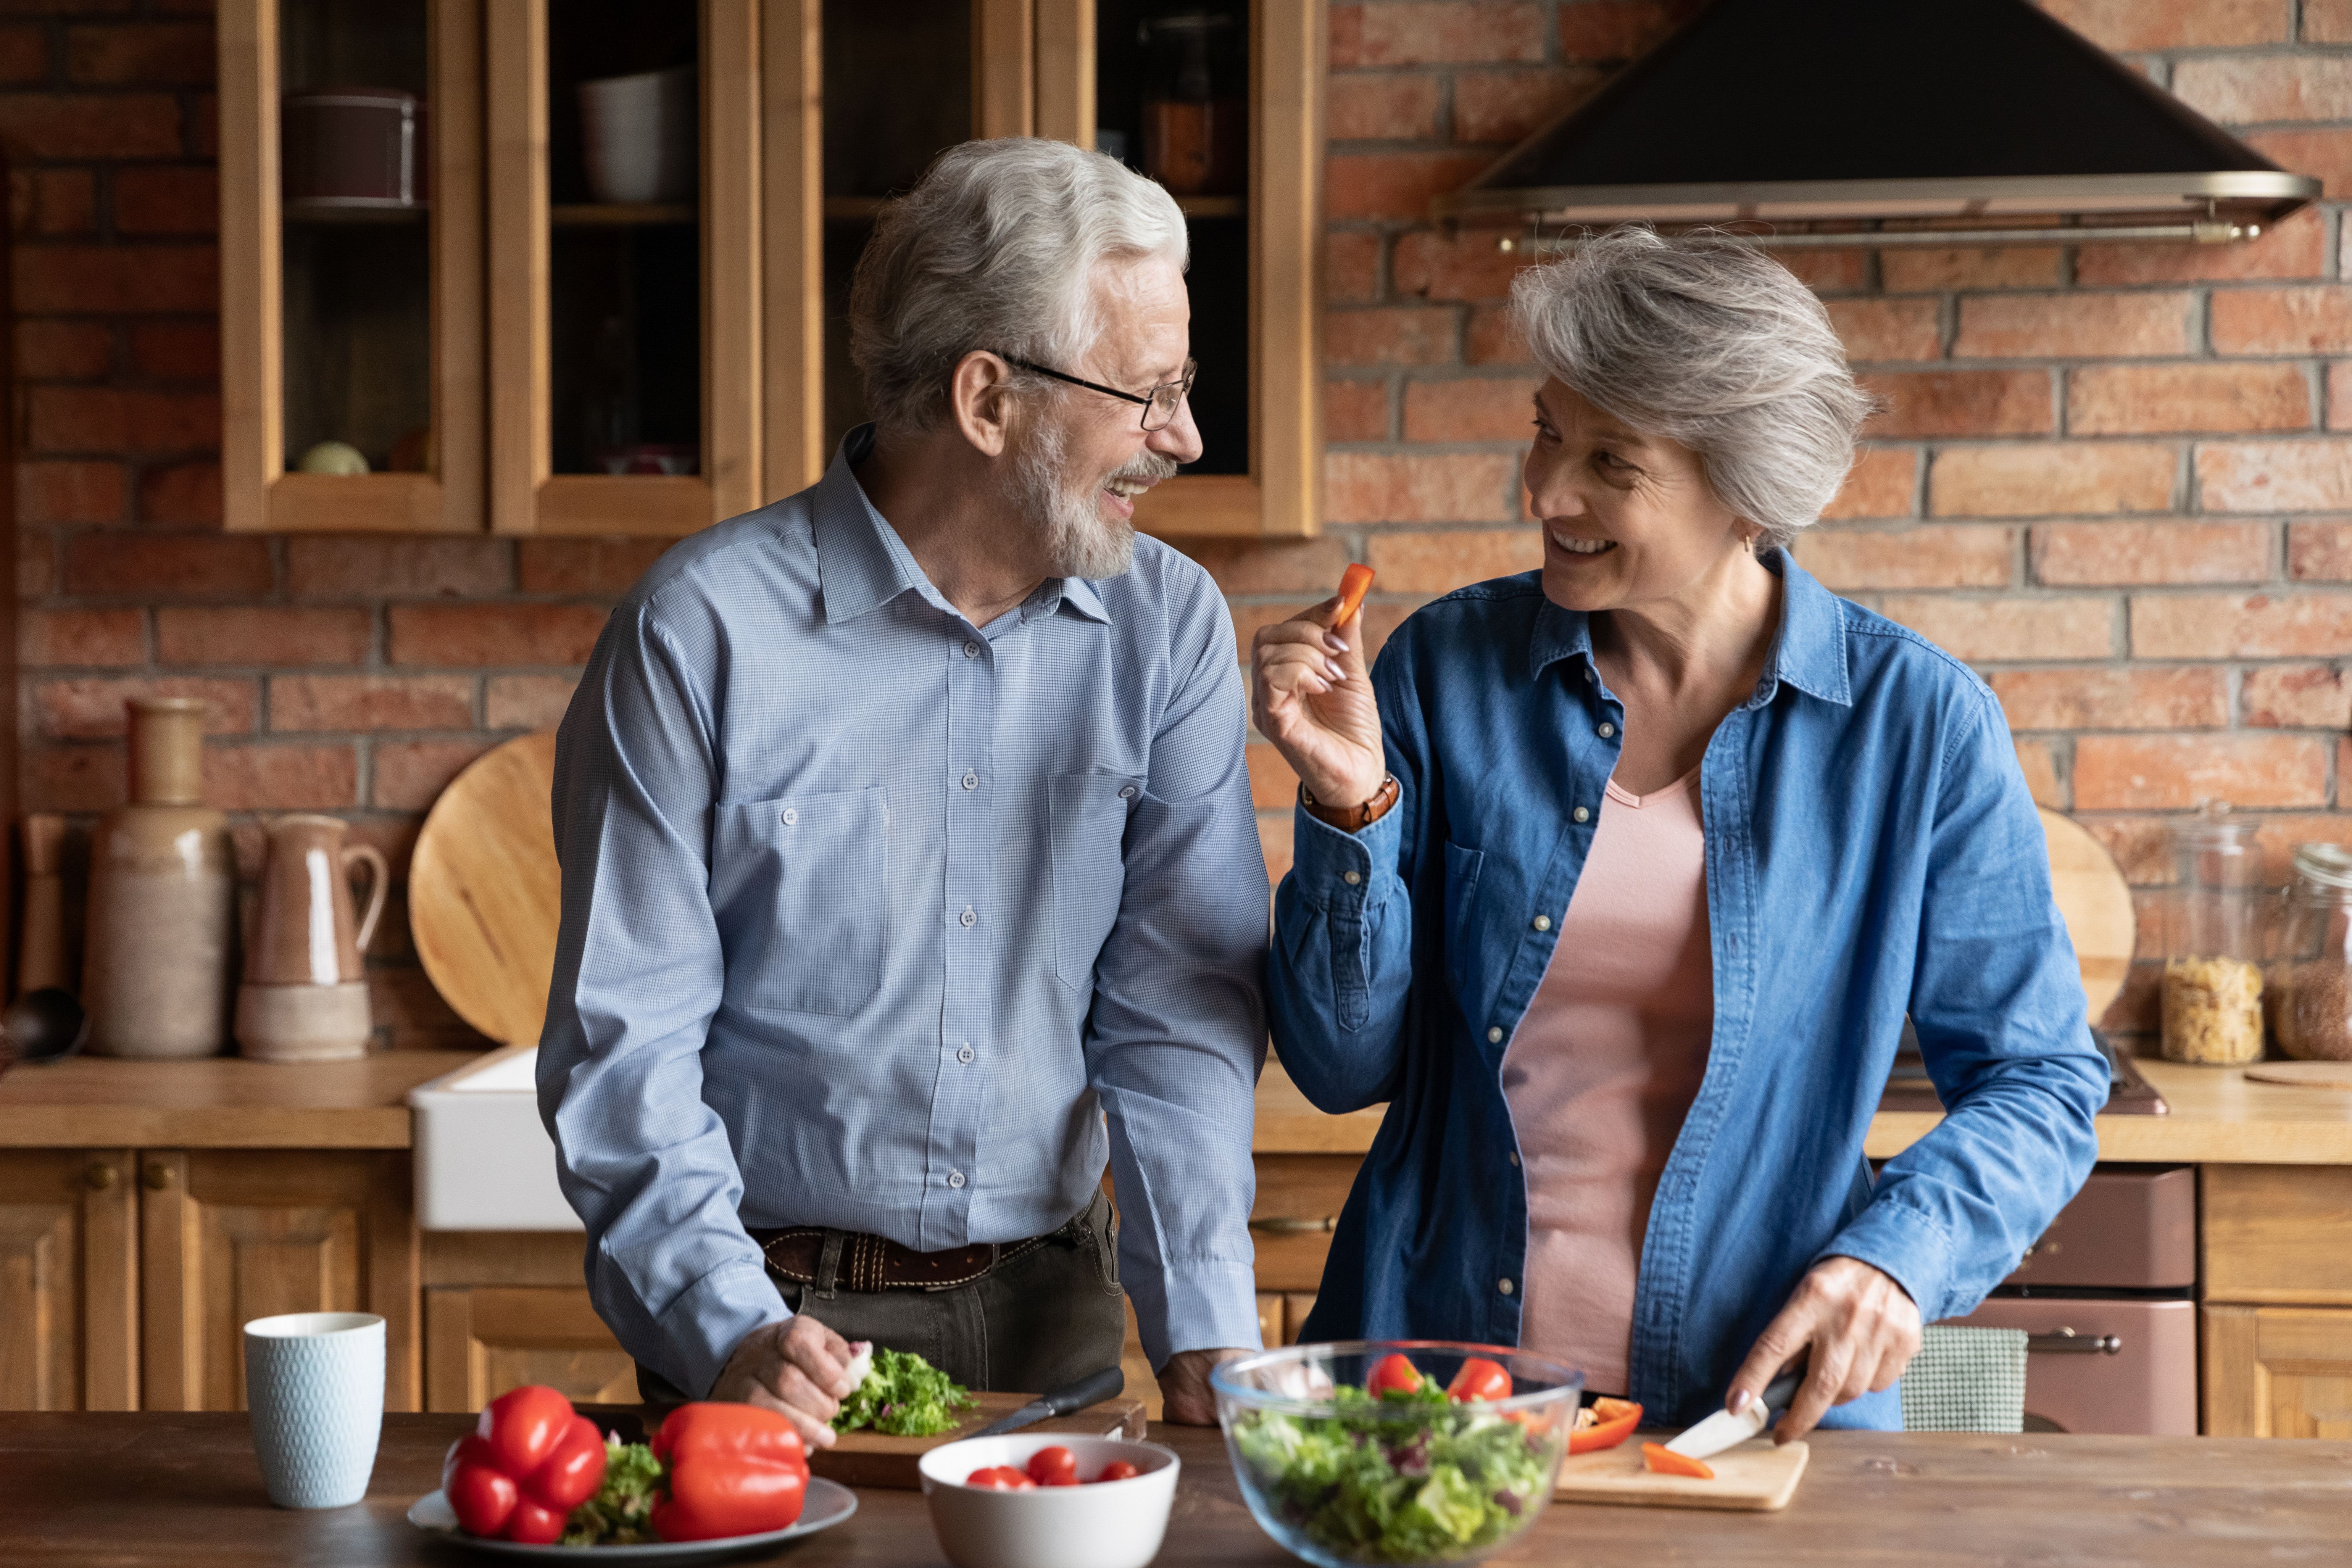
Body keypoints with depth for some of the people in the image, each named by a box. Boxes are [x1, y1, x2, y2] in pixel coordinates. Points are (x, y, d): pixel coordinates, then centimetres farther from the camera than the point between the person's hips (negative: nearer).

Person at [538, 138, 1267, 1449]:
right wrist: (728, 1326, -20)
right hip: (785, 1308, -3)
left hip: (1053, 1309, 3)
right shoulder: (703, 632, -10)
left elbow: (1179, 1008, -2)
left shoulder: (1170, 627, 1)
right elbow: (626, 1037, -9)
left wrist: (1207, 1331, -13)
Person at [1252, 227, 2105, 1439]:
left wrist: (1896, 1255, -11)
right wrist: (1353, 806, -10)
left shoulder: (1917, 724, 0)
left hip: (1757, 1407, -1)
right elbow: (1345, 1066, 5)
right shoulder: (1447, 668, 4)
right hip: (1429, 1381, 1)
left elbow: (2038, 1084, 6)